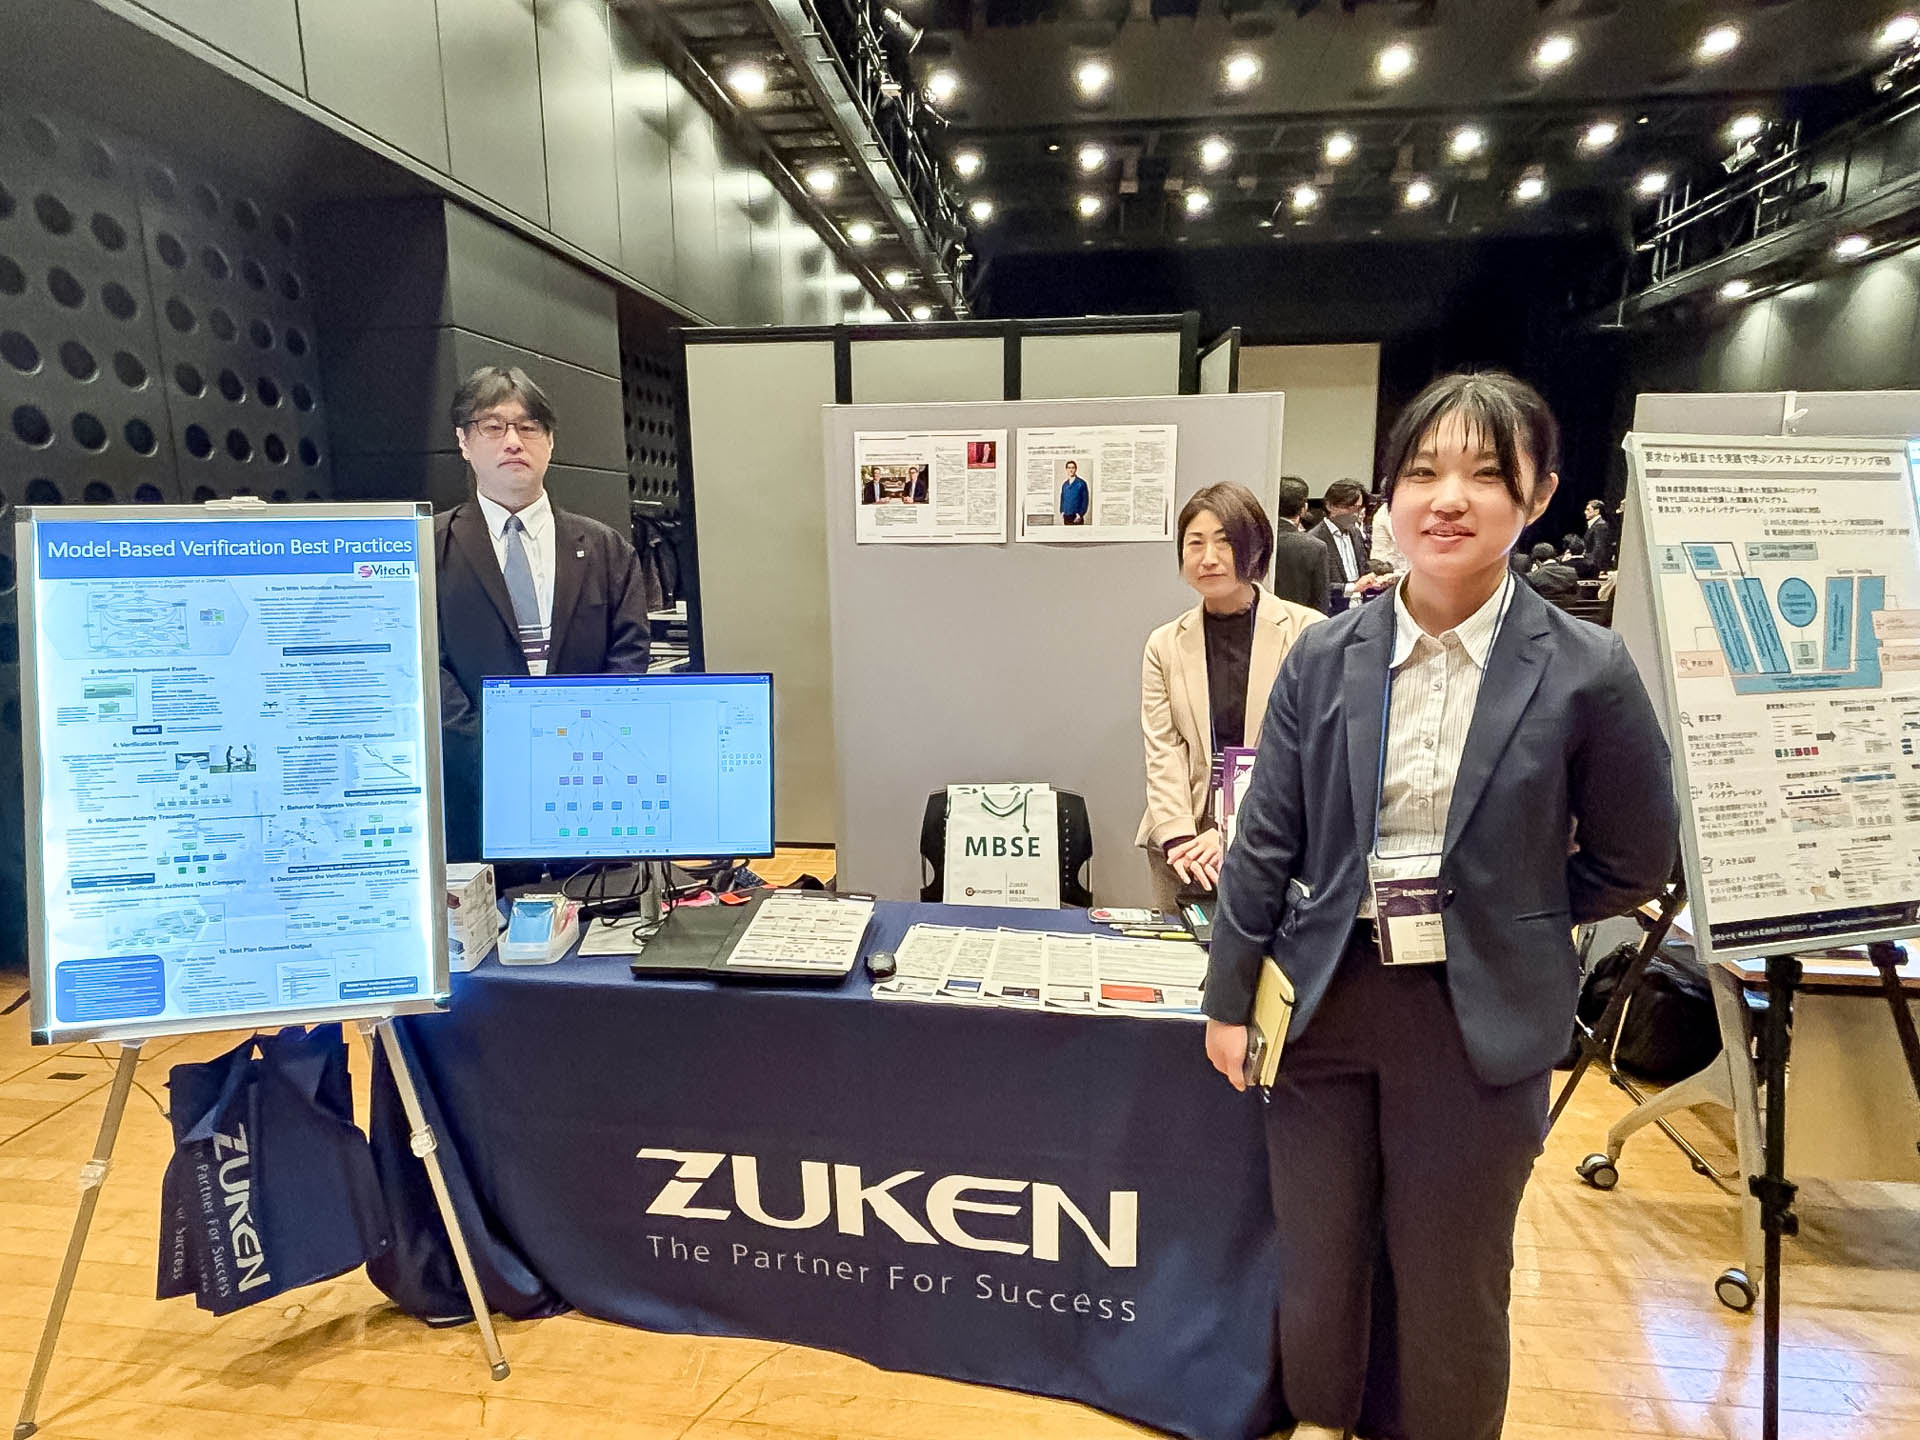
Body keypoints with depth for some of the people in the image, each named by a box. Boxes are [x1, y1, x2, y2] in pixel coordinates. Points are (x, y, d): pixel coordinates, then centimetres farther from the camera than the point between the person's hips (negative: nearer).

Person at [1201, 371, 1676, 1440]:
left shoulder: (1585, 672, -10)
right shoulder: (1327, 657, -5)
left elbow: (1635, 863, 1)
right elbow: (1267, 839, 0)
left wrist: (1500, 913, 0)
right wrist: (1230, 998, 3)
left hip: (1482, 1017, -2)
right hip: (1328, 997, 3)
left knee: (1452, 1278, 17)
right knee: (1317, 1253, 20)